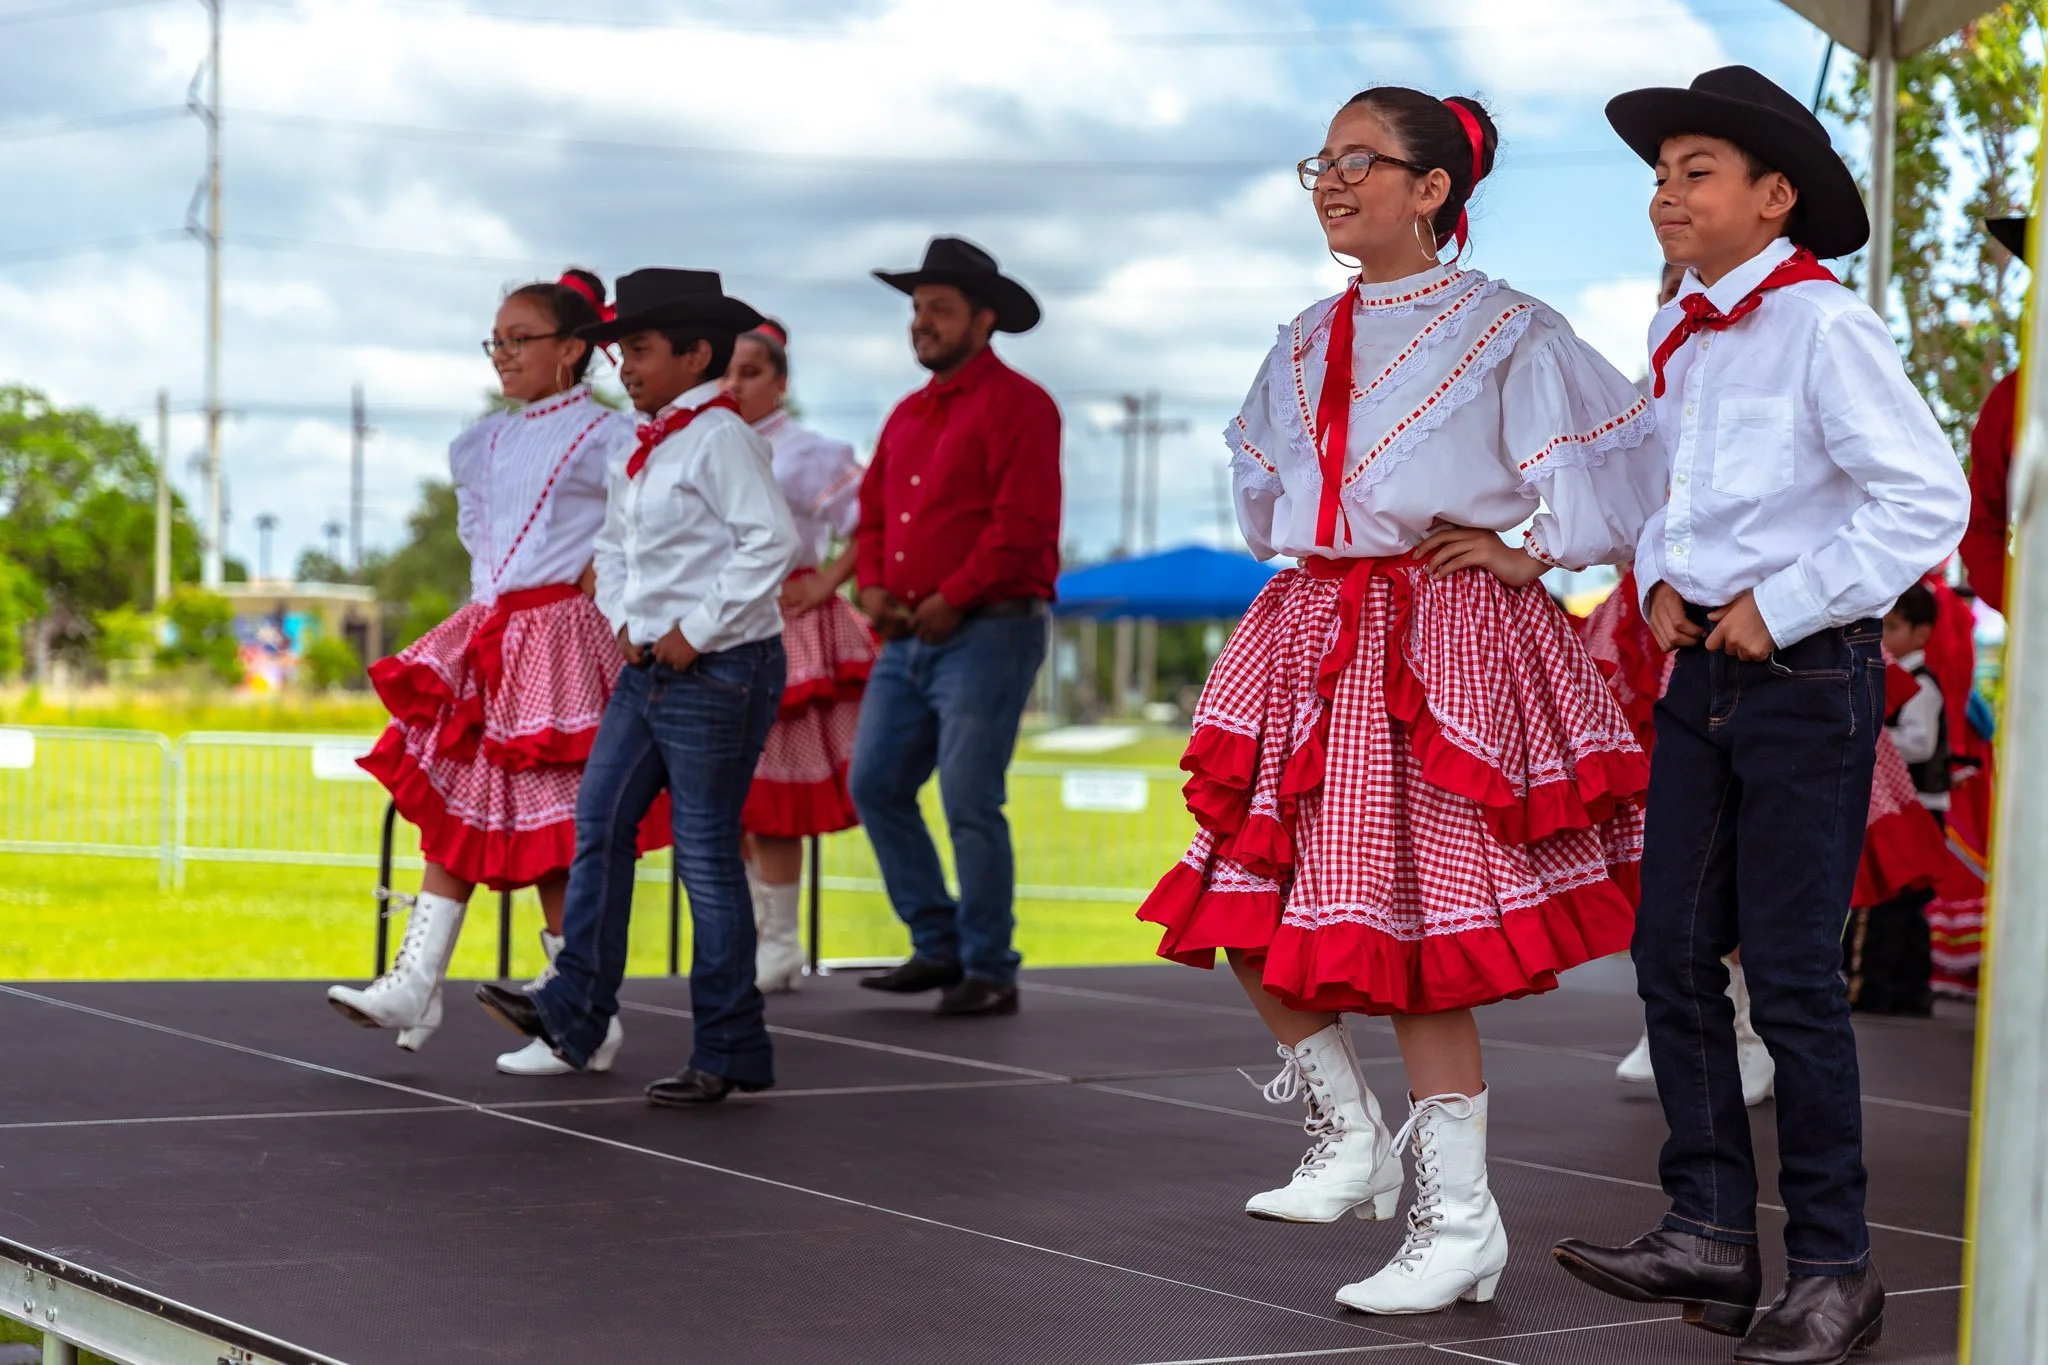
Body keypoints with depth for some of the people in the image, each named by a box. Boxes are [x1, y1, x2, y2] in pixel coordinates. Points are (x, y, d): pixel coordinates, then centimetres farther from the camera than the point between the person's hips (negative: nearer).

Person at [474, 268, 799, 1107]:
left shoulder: (719, 438, -13)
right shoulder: (639, 450, 13)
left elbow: (771, 540, -22)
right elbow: (615, 545, 26)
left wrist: (697, 631, -19)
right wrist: (623, 621, 8)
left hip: (719, 673, -9)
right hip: (648, 668, 9)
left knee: (706, 852, -3)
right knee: (600, 822, 6)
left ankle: (728, 1051, 6)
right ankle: (575, 1009, 12)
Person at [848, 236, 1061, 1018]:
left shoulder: (1016, 404, -7)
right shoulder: (909, 414, 19)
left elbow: (1024, 522, -16)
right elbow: (873, 508, 22)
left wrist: (954, 599, -17)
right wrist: (875, 585, 4)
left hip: (985, 630, -8)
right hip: (908, 635, 8)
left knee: (970, 802, -9)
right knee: (875, 784, 6)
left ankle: (989, 973, 1)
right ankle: (938, 947, 18)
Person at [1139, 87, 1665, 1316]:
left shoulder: (1501, 329, -5)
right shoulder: (1309, 339, 15)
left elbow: (1630, 448, -7)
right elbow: (1261, 472, 33)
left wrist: (1533, 553, -5)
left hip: (1444, 642, -7)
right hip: (1314, 638, 7)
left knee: (1414, 933, -7)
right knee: (1250, 913, 1)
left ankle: (1461, 1221, 3)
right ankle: (1351, 1138, 21)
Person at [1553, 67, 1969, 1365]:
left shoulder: (1824, 324, -13)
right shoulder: (1678, 336, 10)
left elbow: (1929, 497, -19)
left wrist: (1779, 606, -17)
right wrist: (1659, 581, 7)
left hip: (1808, 675, -8)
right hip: (1705, 673, 8)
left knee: (1791, 970, -4)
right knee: (1674, 953, 6)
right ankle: (1712, 1232, 15)